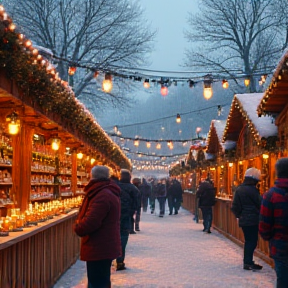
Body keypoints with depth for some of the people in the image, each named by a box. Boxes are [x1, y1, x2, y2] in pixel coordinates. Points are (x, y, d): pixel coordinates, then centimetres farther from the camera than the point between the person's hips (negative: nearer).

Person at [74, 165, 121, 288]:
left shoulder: (102, 196, -23)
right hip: (104, 247, 11)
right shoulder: (109, 192, 12)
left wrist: (77, 227, -9)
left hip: (99, 249, -11)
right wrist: (80, 225, 3)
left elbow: (89, 223, -29)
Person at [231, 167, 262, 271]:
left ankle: (247, 261, 22)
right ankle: (248, 262, -4)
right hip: (253, 220, -7)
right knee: (252, 241, -3)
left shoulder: (239, 189, 7)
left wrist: (238, 215, 16)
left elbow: (235, 205, 8)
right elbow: (259, 204, -11)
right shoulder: (252, 190, -15)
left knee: (248, 241, 16)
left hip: (243, 219, 8)